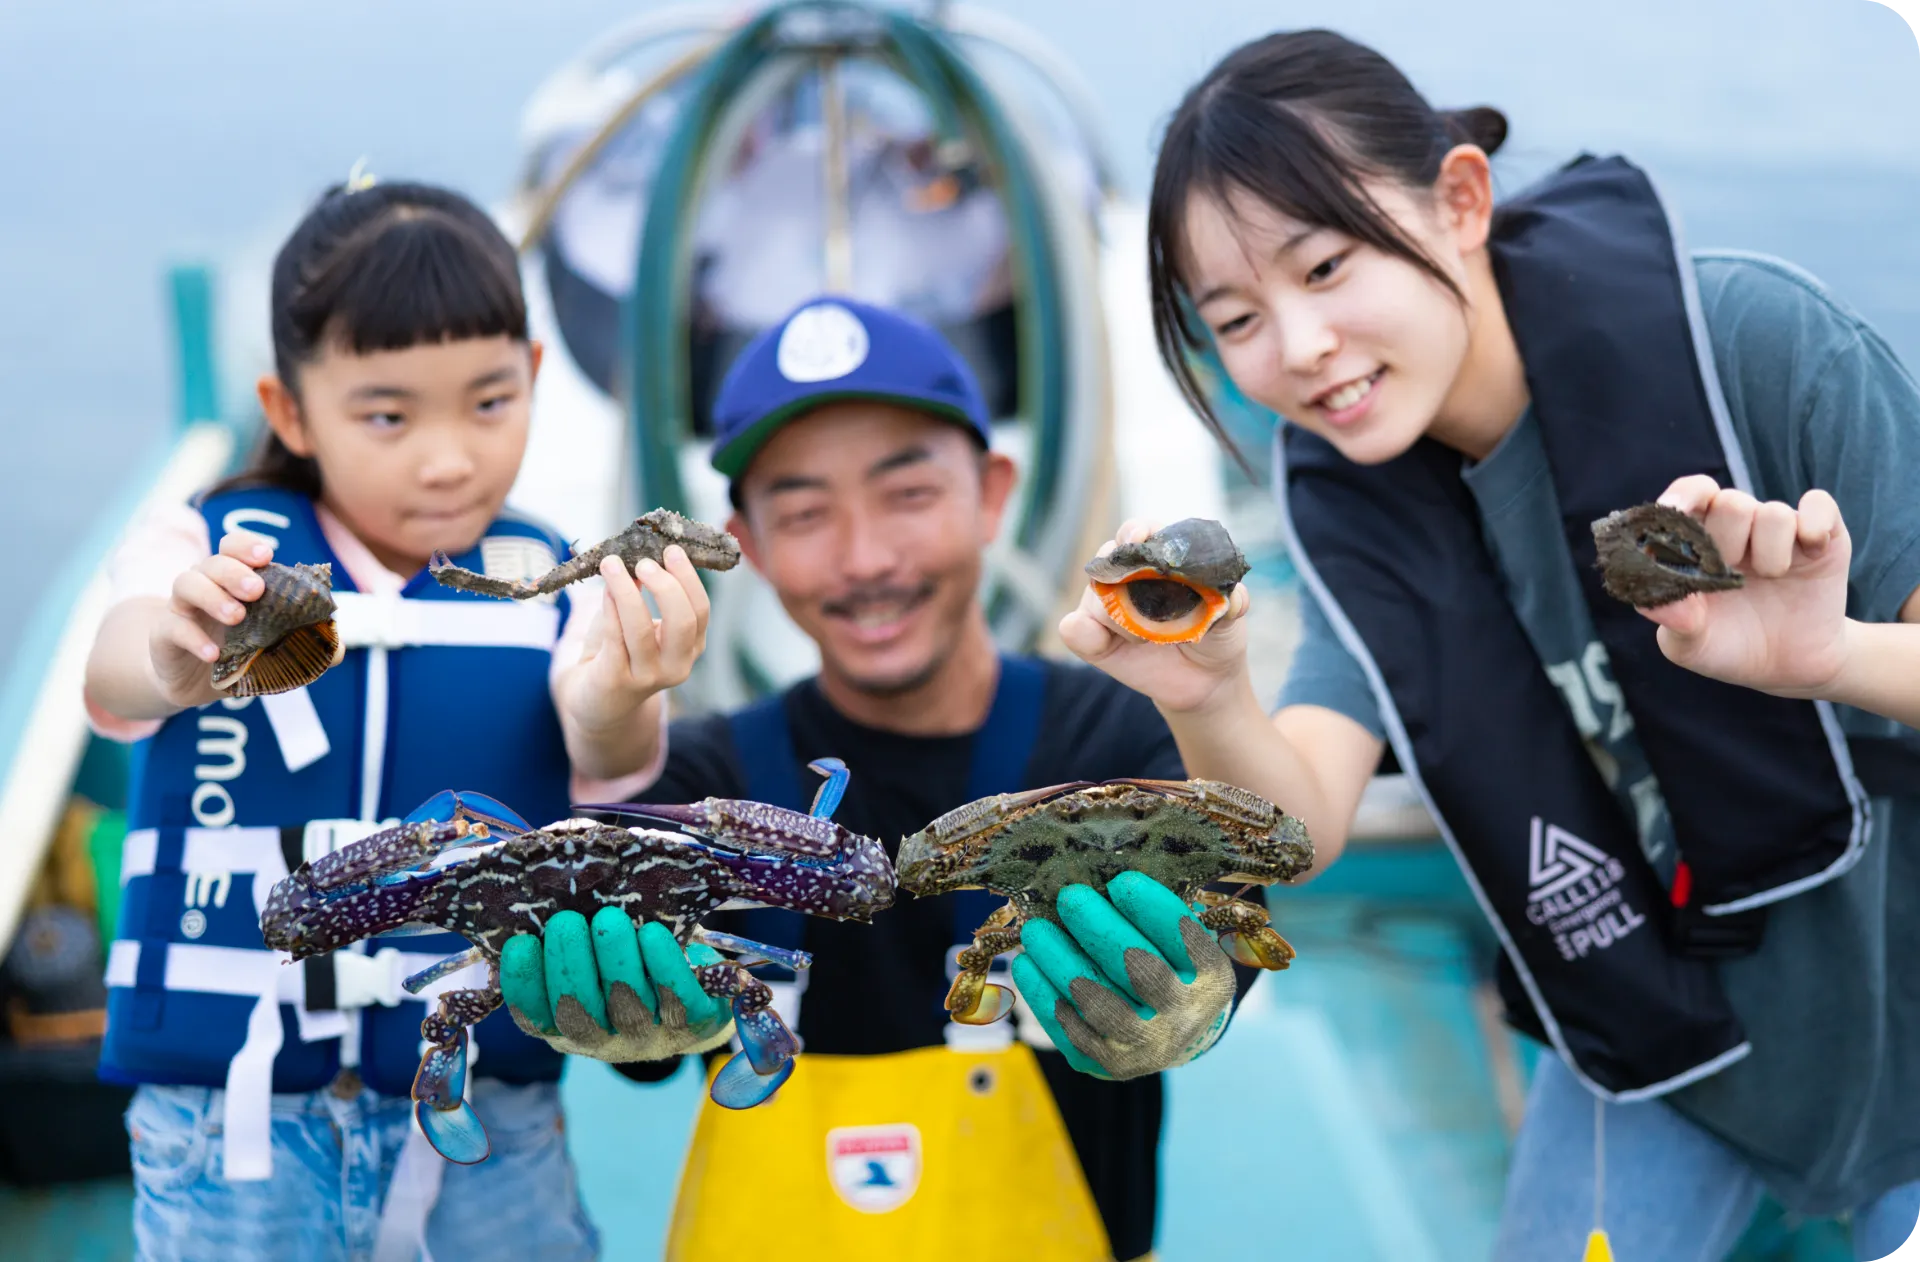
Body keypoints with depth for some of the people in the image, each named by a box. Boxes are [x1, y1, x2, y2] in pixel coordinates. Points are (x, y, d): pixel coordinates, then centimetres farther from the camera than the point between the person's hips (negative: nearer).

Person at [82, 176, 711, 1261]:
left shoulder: (551, 584, 0)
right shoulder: (211, 552, -3)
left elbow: (608, 765, -17)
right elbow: (116, 672, -23)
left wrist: (617, 707, -41)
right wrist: (172, 660, -48)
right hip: (237, 1113, -1)